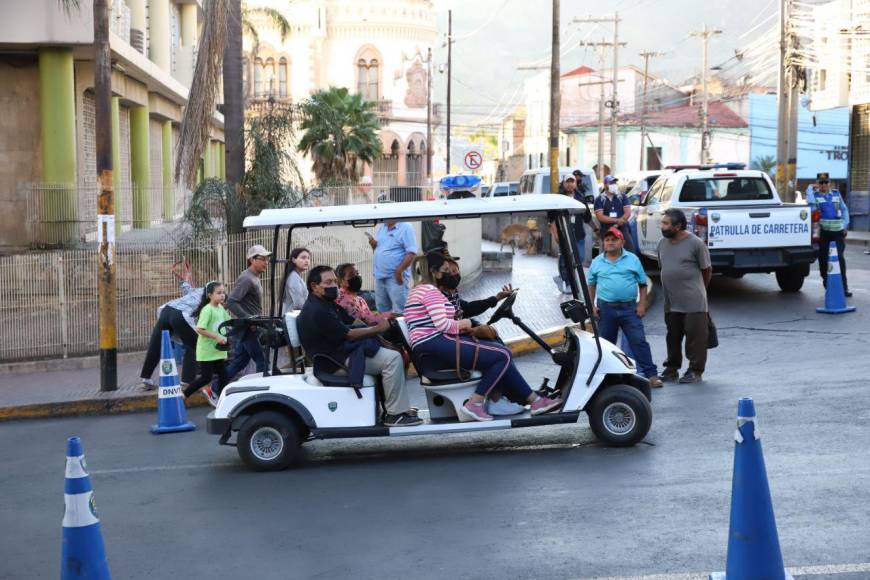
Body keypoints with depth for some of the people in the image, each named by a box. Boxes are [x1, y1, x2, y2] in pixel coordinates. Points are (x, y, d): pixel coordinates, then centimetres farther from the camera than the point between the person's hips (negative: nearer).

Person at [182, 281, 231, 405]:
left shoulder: (221, 309, 6)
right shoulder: (207, 310, -17)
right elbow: (199, 329, -23)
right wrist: (216, 336, -24)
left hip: (218, 349, 7)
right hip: (206, 350, -7)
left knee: (223, 375, 7)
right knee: (206, 377, -3)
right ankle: (183, 394, 11)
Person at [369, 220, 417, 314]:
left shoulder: (406, 228, -9)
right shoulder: (381, 228, 15)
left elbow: (412, 253, -16)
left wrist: (399, 271, -21)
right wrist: (373, 245, 1)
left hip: (395, 277, -8)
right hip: (380, 275, 8)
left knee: (399, 311, -10)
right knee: (382, 310, 14)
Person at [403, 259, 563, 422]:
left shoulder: (417, 291, 24)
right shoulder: (431, 291, -10)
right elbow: (442, 324, -19)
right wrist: (461, 324, 1)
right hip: (437, 346, -11)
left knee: (501, 352, 10)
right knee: (502, 355, -13)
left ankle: (534, 400, 6)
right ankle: (474, 404, -12)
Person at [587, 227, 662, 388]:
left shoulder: (632, 260, 4)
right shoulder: (597, 262, 8)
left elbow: (643, 284, 6)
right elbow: (591, 286, 12)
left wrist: (642, 304, -3)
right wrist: (592, 306, 3)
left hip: (629, 308, -1)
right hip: (605, 309, 2)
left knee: (639, 341, -5)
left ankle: (651, 374, -4)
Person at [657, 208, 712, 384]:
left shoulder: (695, 243, -10)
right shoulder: (662, 243, 9)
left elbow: (707, 269, -1)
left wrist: (698, 289, 9)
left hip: (693, 302, -6)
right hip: (671, 302, 6)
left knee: (695, 336, -1)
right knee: (673, 336, 13)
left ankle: (695, 370, 7)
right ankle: (671, 368, 23)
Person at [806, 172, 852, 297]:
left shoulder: (836, 194, 13)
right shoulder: (815, 194, 4)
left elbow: (844, 210, 17)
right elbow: (810, 203, -19)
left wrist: (845, 225, 9)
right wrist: (811, 188, -12)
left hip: (838, 231, 1)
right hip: (824, 232, -1)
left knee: (840, 258, -4)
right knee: (823, 259, 2)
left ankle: (844, 287, -4)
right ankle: (827, 285, 15)